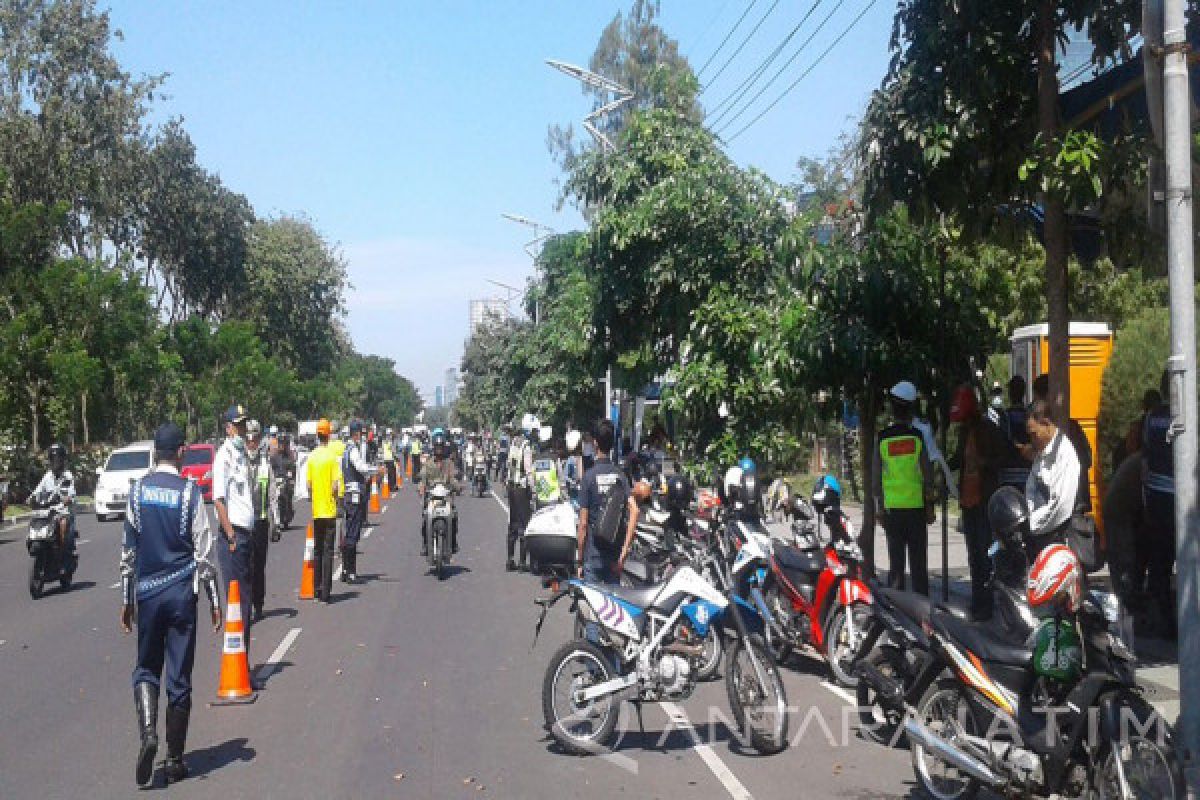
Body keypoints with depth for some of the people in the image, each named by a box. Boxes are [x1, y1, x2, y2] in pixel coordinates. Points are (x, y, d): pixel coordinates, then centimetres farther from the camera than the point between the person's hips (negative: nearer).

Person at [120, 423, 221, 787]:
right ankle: (175, 761, 11)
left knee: (146, 669, 15)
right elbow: (203, 552, -7)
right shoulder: (189, 492, -8)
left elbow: (128, 549, 4)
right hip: (182, 593, -2)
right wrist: (213, 600, 1)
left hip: (146, 593, 2)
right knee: (179, 677, 6)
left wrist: (127, 599, 12)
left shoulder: (137, 491, 0)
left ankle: (148, 732, -11)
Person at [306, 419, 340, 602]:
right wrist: (335, 498, 4)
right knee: (328, 551, -2)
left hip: (316, 510, 4)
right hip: (329, 510, -4)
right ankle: (325, 593, -3)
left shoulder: (311, 456, 2)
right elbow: (335, 484, -13)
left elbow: (308, 484, 3)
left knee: (317, 550, 13)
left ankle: (316, 591, 16)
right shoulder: (332, 456, -9)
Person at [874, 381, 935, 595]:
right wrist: (930, 506, 4)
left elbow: (877, 476, 2)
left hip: (892, 507, 1)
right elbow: (927, 474, -3)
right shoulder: (917, 436, -4)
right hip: (916, 506, -1)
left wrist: (880, 507, 10)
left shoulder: (882, 438, 0)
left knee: (895, 561, 7)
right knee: (918, 561, 3)